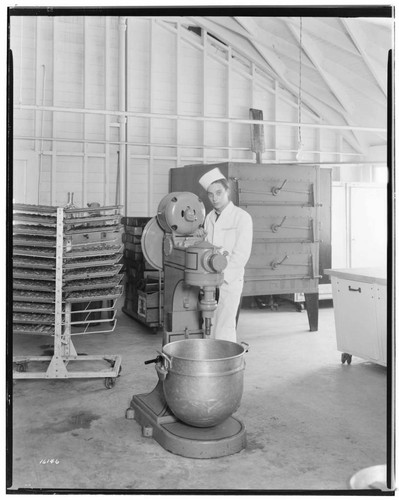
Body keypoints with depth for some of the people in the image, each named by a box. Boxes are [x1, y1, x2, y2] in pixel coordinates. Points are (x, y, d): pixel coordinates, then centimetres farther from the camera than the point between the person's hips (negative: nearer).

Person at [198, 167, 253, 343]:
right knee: (209, 327, 8)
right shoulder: (209, 218, 12)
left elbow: (241, 254, -13)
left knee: (224, 330, -5)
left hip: (229, 282, -6)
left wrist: (222, 277, -16)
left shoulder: (242, 217, -8)